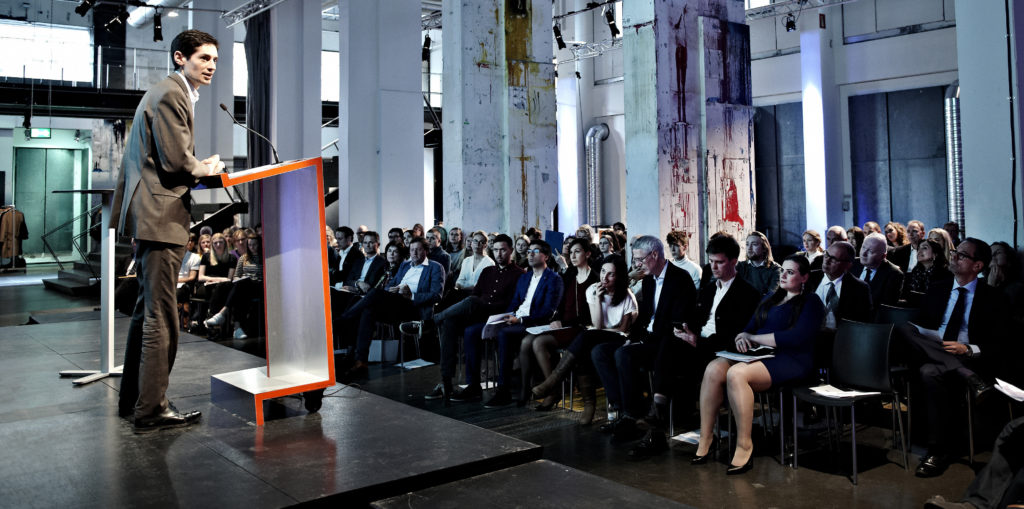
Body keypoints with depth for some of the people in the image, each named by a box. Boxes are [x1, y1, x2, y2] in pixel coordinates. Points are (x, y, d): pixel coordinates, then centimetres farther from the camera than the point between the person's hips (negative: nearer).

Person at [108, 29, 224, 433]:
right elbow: (175, 160, -19)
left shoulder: (169, 92, 22)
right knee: (161, 317, -7)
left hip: (150, 214, 12)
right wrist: (204, 169, -2)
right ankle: (151, 410, 0)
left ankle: (133, 399, 28)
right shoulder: (171, 94, -12)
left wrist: (196, 167, 10)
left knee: (147, 311, 17)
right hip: (161, 216, -12)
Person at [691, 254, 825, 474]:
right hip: (761, 355, 7)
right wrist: (742, 338, -5)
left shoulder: (811, 303, 2)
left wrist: (753, 337, -8)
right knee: (713, 369, -23)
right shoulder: (770, 300, 25)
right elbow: (749, 328, 22)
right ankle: (704, 441, -21)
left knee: (736, 374, -35)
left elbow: (796, 337, -13)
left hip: (791, 361, -7)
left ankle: (744, 447, -26)